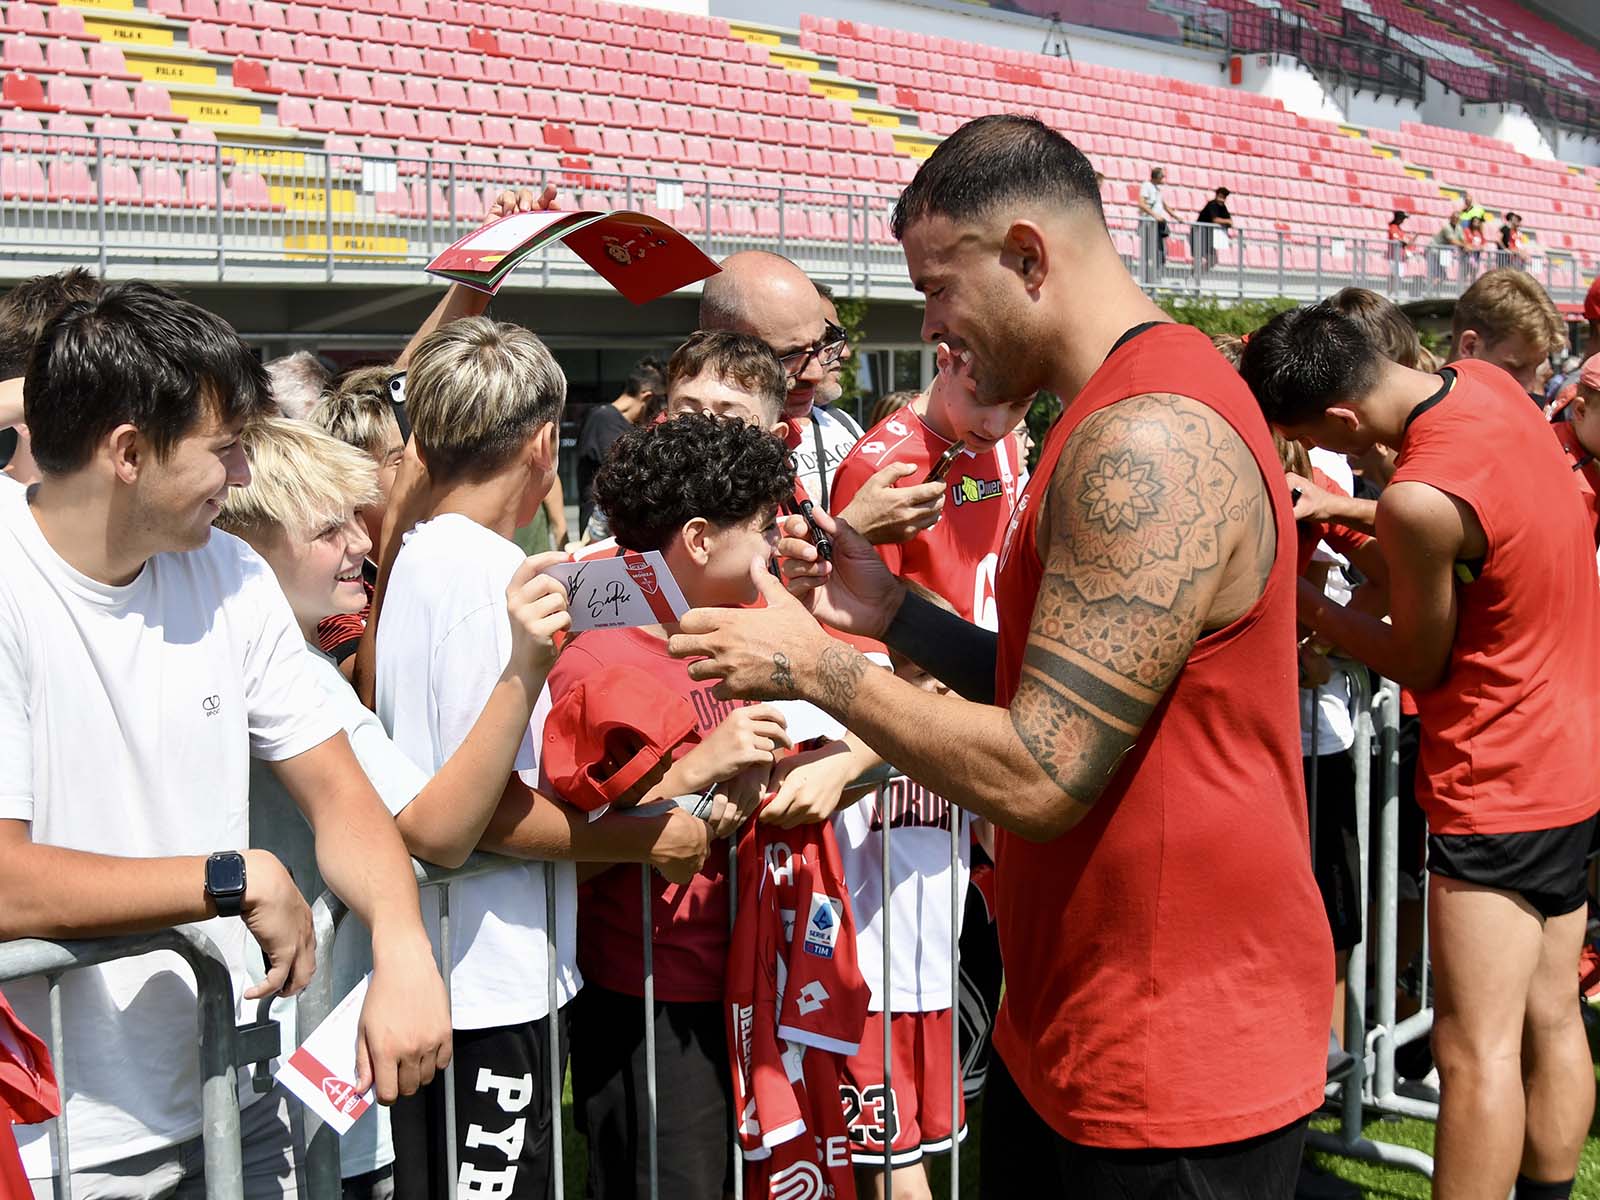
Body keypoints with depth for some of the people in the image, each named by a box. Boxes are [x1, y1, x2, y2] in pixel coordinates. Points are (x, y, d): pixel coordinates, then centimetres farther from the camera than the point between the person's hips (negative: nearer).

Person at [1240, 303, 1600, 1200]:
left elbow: (1422, 663, -12)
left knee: (1477, 1048, -3)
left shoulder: (1421, 500, -27)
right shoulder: (1489, 383, -2)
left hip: (1497, 784, -9)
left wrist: (1306, 606, 0)